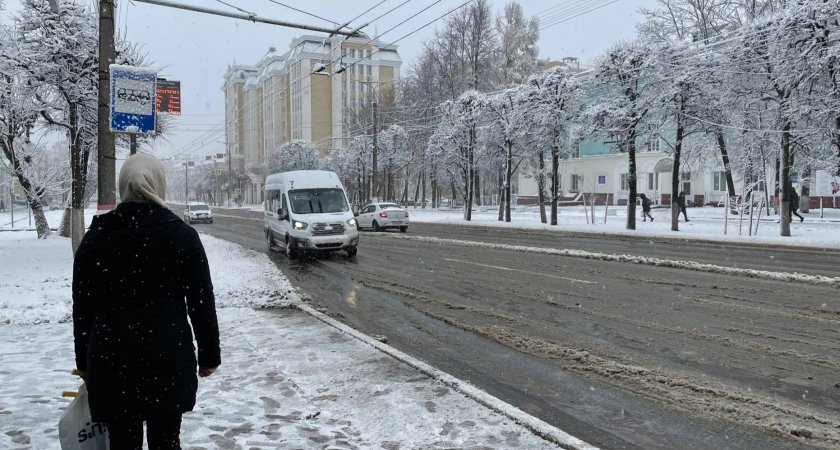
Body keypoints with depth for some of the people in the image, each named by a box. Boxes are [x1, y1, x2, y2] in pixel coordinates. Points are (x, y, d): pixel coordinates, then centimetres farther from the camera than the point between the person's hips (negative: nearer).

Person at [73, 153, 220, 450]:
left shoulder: (96, 236, 1)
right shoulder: (182, 235, -4)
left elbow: (82, 306, 5)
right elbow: (202, 303, -3)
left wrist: (84, 361, 15)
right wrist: (209, 354, 6)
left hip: (111, 358, 1)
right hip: (169, 358, -1)